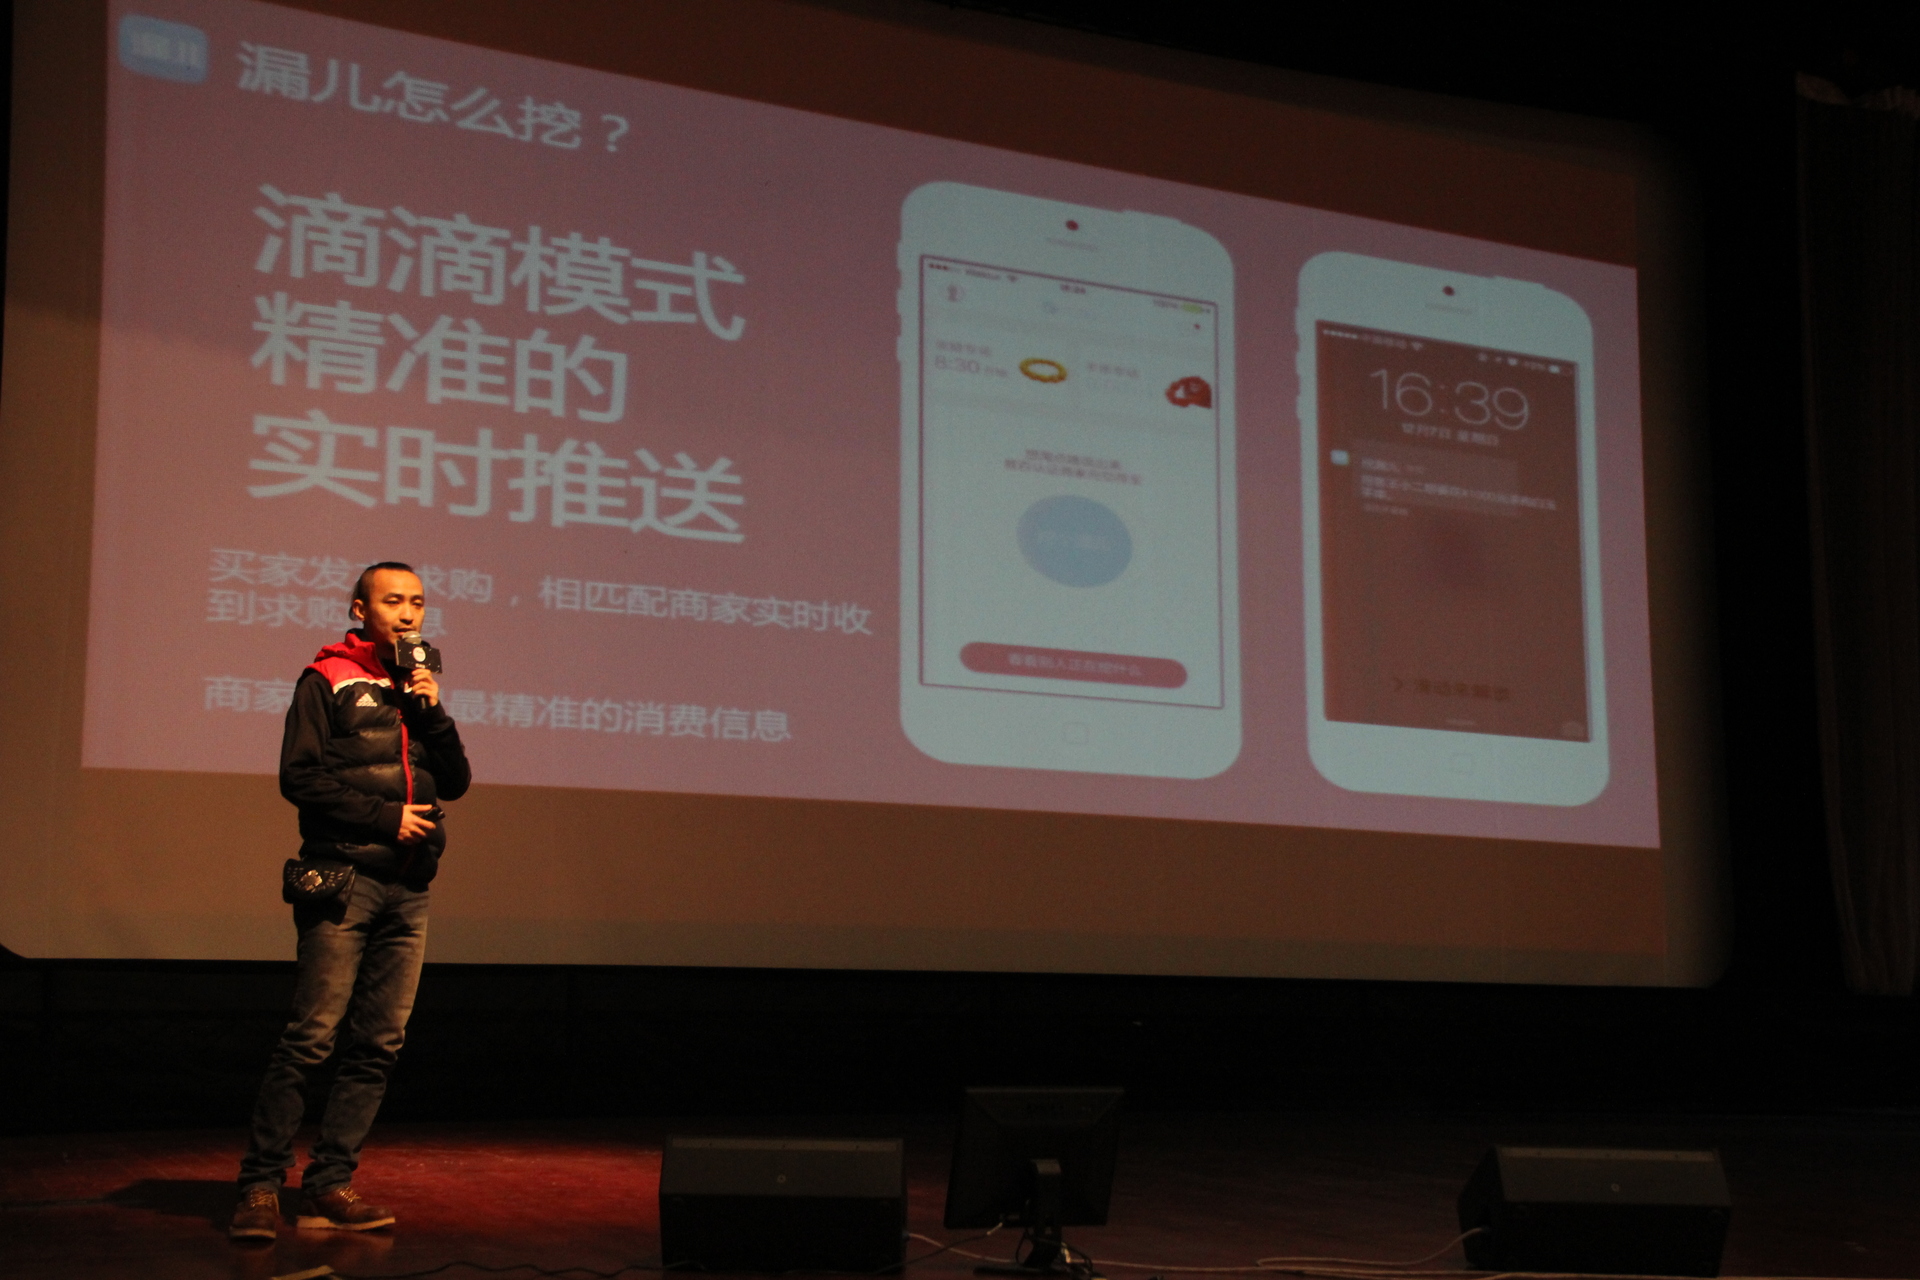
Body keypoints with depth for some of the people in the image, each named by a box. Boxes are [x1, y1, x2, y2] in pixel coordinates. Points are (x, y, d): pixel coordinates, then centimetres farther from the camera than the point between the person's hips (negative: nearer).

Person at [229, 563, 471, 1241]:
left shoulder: (418, 685, 20)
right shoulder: (327, 680, 3)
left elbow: (455, 783, 14)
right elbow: (300, 776, -6)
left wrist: (433, 710, 0)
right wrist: (385, 818, -9)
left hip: (408, 890, 6)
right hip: (344, 879, -6)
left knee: (378, 1045, 3)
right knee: (310, 1038, -11)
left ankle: (329, 1186, 7)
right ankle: (260, 1186, -6)